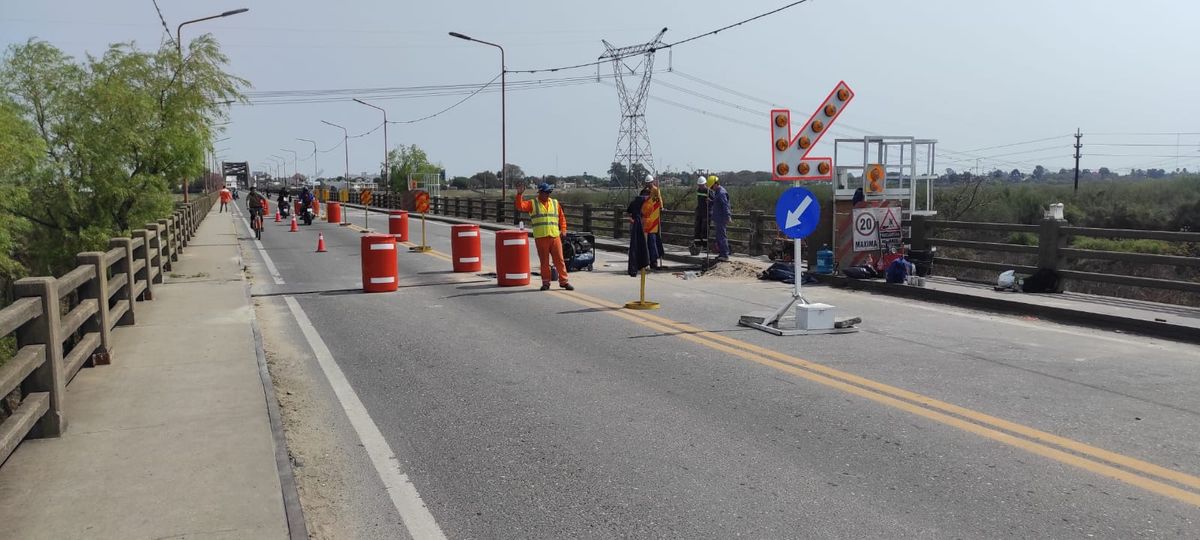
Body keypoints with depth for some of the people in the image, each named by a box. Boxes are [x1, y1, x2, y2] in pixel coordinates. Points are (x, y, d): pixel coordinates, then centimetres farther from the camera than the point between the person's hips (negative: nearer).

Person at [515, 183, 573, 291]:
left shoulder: (555, 203, 13)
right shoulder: (532, 204, 5)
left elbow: (562, 217, 16)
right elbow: (520, 206, -10)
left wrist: (563, 230, 5)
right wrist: (520, 195, -22)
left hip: (555, 236, 2)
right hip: (541, 237, -2)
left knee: (559, 260, 2)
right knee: (544, 261, 4)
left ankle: (564, 281, 9)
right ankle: (546, 282, 13)